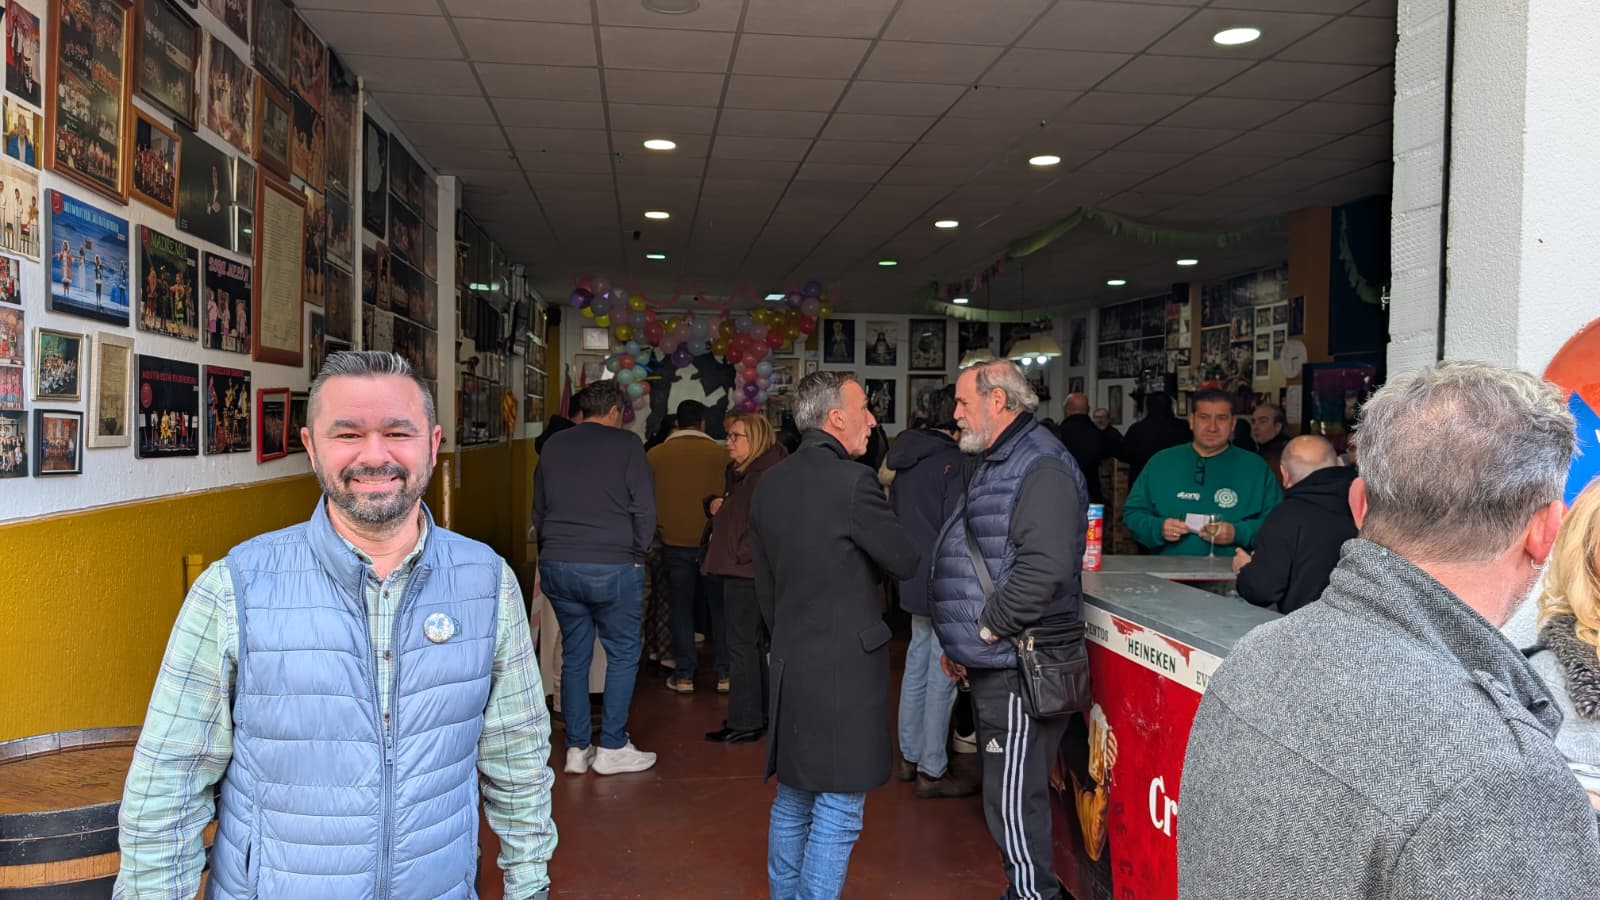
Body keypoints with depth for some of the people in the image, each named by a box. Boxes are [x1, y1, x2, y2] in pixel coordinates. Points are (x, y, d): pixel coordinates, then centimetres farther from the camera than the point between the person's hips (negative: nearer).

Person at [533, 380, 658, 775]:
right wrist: (637, 554, 5)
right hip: (613, 566, -5)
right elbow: (644, 509, -7)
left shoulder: (553, 445, 11)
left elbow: (539, 510, 16)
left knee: (574, 655, 13)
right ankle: (612, 748, 9)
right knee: (622, 654, 8)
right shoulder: (626, 443, -4)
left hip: (556, 566, 5)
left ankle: (576, 749, 17)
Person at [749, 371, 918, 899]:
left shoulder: (769, 485, 6)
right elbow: (905, 563, -7)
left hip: (790, 664, 8)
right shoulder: (853, 481, -17)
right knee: (837, 812, 2)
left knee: (792, 801, 19)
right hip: (845, 667, -8)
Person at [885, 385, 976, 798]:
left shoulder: (906, 457, 9)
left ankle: (909, 756, 28)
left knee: (917, 665, 17)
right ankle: (932, 771, 8)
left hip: (915, 580, 9)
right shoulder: (954, 461, -17)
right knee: (942, 675, 0)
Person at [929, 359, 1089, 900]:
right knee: (1006, 793, 18)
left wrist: (988, 628, -17)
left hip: (1018, 667, -10)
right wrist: (961, 643, 18)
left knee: (1014, 799, -3)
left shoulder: (1041, 466, -15)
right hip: (991, 664, 10)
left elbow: (1045, 567, -26)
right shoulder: (995, 464, 18)